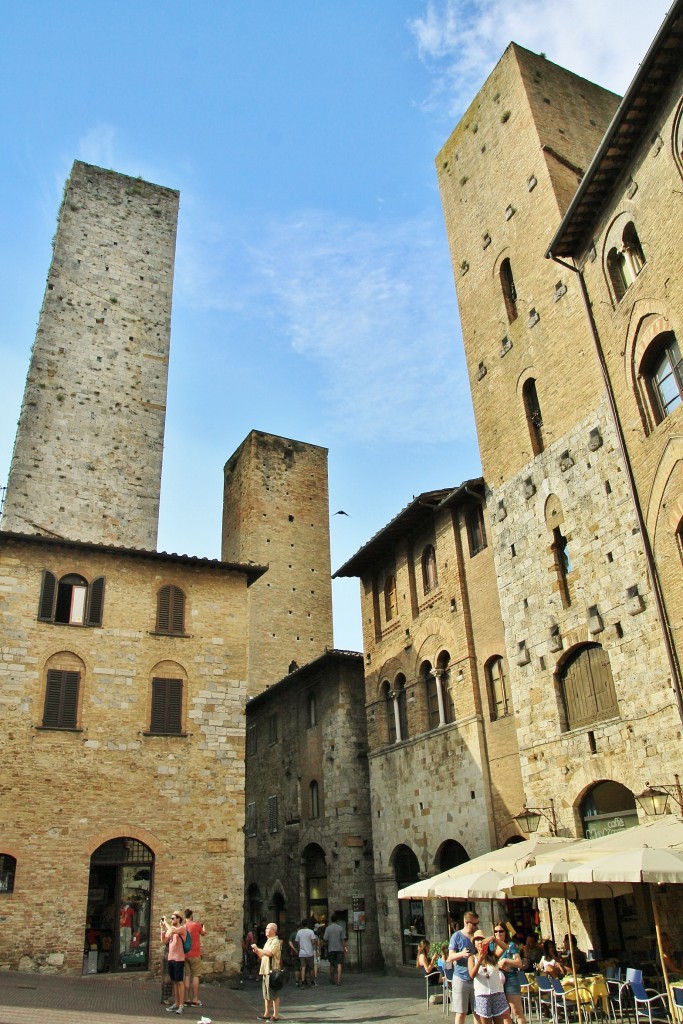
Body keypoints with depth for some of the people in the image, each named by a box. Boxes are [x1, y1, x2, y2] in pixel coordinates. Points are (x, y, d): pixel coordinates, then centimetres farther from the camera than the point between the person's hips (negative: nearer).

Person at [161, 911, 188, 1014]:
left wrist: (165, 922, -14)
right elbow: (164, 941, 6)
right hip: (170, 958, 7)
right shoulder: (170, 929, 13)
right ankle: (176, 1003, 20)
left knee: (179, 981, -4)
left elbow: (173, 931, -26)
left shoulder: (182, 928, -9)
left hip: (179, 959, -7)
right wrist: (162, 928, 1)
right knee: (174, 982, 12)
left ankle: (182, 1006, 0)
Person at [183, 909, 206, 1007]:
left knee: (187, 976, 9)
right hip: (195, 954, -4)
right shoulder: (196, 924, -8)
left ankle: (187, 999, 10)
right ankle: (195, 999, -1)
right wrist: (202, 926, 30)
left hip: (185, 954, 4)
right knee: (195, 976, 0)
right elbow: (203, 933, 10)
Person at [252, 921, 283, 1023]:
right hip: (265, 970, 10)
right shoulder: (268, 941, 18)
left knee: (274, 995, -3)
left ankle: (276, 1015, 3)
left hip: (272, 971, -10)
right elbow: (262, 956, 22)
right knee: (266, 995, 15)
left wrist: (258, 949, -17)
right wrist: (257, 951, 3)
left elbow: (269, 953, -26)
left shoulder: (275, 941, -12)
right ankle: (267, 1014, 24)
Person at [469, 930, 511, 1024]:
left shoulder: (493, 956, 7)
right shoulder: (472, 957, 4)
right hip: (481, 995, -1)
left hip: (497, 992, 1)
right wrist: (480, 960, -25)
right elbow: (472, 975, -12)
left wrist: (494, 939, -27)